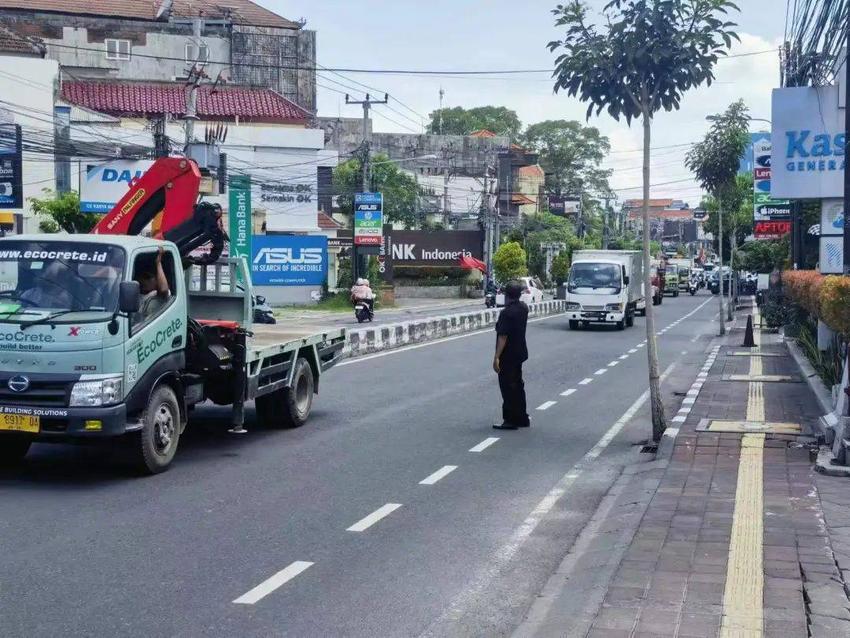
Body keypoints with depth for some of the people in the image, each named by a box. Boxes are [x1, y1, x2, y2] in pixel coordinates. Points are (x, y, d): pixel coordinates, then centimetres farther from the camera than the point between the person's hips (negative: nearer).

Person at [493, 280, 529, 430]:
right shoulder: (523, 308, 4)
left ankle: (511, 420, 1)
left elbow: (503, 336, -25)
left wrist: (497, 357, -24)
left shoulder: (507, 313, -21)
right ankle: (522, 418, 25)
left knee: (508, 387, -2)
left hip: (508, 356, -9)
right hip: (520, 353, 9)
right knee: (517, 385, 18)